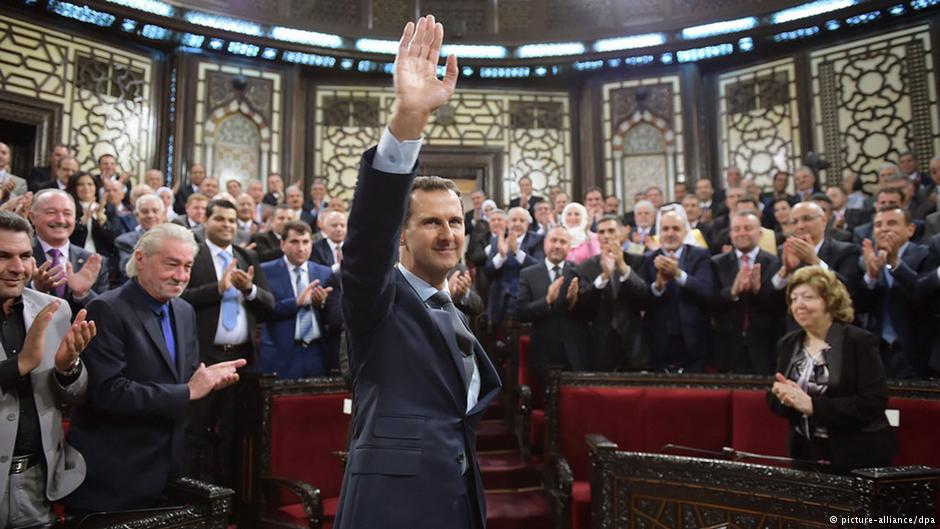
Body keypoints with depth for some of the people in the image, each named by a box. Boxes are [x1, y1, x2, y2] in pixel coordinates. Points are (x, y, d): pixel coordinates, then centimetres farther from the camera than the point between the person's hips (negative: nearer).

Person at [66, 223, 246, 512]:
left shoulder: (185, 311, 8)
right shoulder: (108, 310, -15)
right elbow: (108, 392, -23)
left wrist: (209, 379, -8)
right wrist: (188, 391, -20)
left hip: (167, 464, 7)